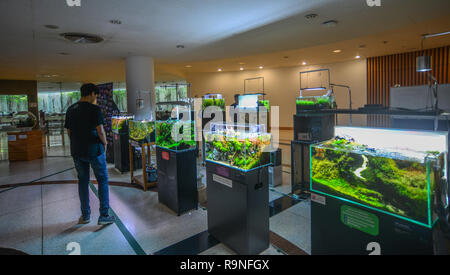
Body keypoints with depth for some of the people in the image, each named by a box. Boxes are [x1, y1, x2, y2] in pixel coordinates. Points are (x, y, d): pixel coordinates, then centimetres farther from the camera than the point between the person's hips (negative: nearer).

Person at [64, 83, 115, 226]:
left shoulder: (70, 110, 8)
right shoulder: (94, 109, -12)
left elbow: (69, 131, 12)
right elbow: (100, 130, -18)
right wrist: (105, 143, -2)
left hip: (77, 151, 6)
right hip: (94, 150, -6)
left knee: (83, 181, 15)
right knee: (102, 180, 5)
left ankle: (85, 215, 23)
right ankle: (104, 216, 8)